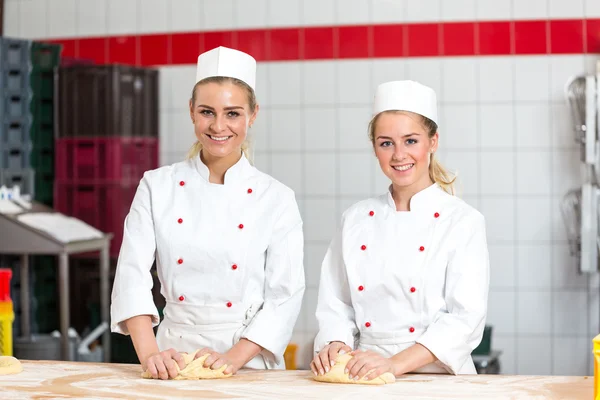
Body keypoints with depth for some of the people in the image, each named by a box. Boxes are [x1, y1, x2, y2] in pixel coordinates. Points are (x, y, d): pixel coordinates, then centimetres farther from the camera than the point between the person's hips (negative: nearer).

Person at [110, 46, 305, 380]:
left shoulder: (277, 199, 1)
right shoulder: (157, 187, 5)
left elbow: (285, 294, -3)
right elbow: (133, 272, -3)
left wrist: (234, 357, -16)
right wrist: (149, 353, -17)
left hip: (250, 361, -1)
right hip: (176, 352, 1)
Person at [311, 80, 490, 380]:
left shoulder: (463, 222, 0)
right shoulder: (355, 220, 11)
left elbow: (466, 317, -8)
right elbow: (335, 304, 12)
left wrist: (395, 363, -17)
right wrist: (336, 346, -7)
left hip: (436, 378, -3)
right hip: (364, 379, 3)